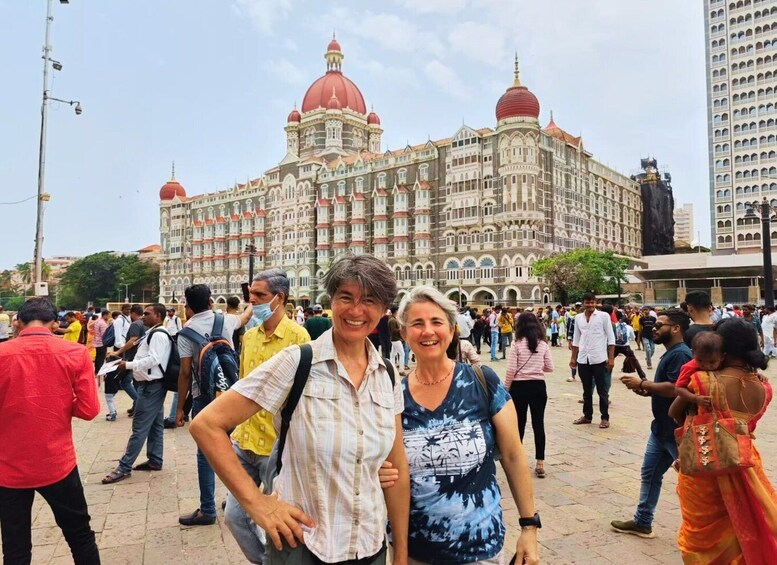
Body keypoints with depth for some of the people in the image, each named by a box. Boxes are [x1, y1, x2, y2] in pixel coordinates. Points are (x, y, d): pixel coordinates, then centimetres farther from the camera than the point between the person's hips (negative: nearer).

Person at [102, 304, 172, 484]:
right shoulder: (153, 333, 16)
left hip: (151, 386, -11)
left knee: (139, 428, -5)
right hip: (152, 385, 11)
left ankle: (124, 467, -1)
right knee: (155, 425, 15)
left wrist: (128, 365, -20)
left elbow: (153, 360, -26)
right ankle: (155, 461, 24)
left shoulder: (158, 335, -17)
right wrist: (130, 364, 7)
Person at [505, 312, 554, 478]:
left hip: (519, 387, -2)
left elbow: (511, 371, -12)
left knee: (519, 424, 10)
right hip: (538, 386, 3)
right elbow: (550, 368, 5)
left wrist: (506, 389, 0)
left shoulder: (517, 345, -10)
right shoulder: (543, 344, 1)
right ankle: (540, 464, 9)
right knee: (538, 424, 7)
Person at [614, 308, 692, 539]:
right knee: (650, 473, 15)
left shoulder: (680, 354, -19)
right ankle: (642, 522, 25)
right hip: (662, 427, 11)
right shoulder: (670, 354, 13)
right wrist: (646, 390, 2)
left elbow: (675, 389, -29)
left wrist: (642, 384, -18)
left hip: (676, 430, -11)